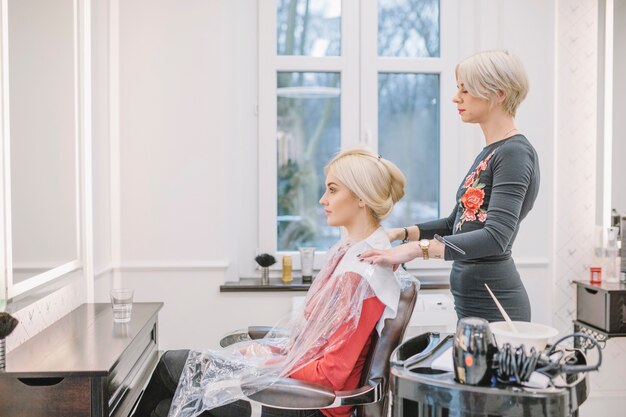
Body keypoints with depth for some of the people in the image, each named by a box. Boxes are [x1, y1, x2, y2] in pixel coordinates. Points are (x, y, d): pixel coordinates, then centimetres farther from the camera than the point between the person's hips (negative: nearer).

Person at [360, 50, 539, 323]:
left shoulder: (514, 153, -13)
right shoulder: (489, 153, 15)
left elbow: (496, 237, -26)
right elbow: (456, 223, 21)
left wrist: (417, 249, -32)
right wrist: (400, 233, 8)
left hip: (493, 307, -9)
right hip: (472, 302, 9)